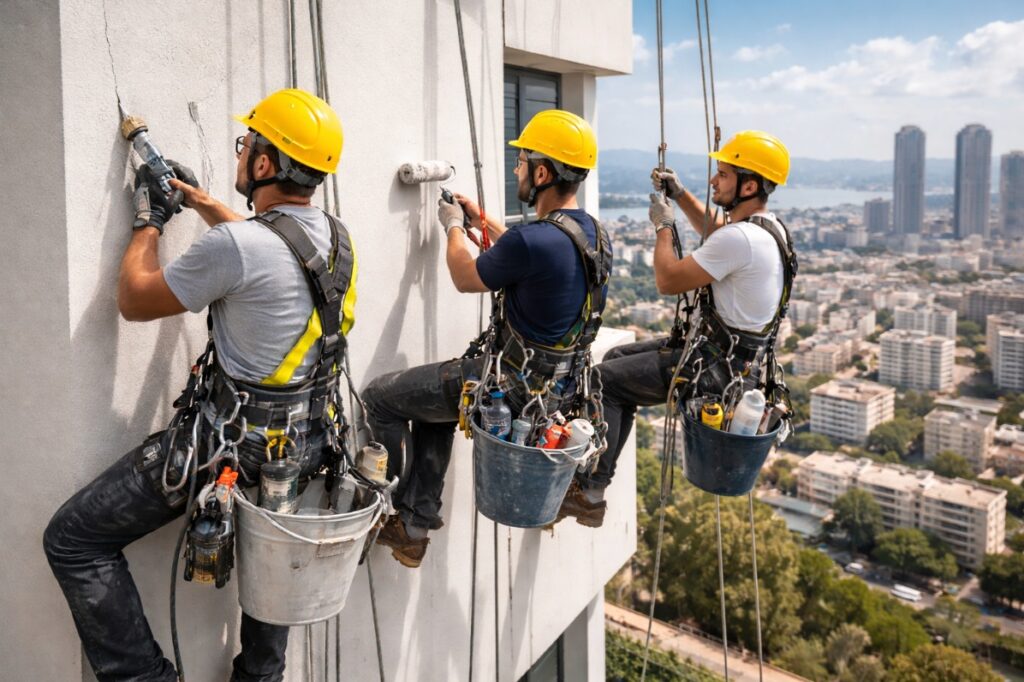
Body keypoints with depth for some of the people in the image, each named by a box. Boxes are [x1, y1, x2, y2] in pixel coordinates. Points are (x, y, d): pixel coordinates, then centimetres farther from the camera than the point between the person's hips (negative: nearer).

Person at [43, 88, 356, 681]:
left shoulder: (233, 245, -25)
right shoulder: (336, 237, -1)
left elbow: (135, 299, -8)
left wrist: (150, 220, 6)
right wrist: (202, 203, 26)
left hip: (235, 442, -8)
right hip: (308, 441, 8)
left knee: (73, 540, 4)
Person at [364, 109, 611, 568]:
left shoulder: (531, 240, -27)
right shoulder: (592, 234, 1)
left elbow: (466, 279, -8)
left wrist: (454, 227, 11)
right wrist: (482, 220, 26)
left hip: (514, 386, -9)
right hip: (559, 383, 9)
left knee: (379, 398, 4)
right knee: (432, 396, 29)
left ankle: (400, 513, 16)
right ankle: (416, 523, 29)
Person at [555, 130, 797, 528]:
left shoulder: (740, 238, -26)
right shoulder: (768, 226, 6)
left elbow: (668, 281, -19)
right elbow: (713, 228, 29)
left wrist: (663, 226, -5)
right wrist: (681, 195, 16)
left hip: (718, 368, -10)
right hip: (739, 356, 10)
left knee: (605, 379, -6)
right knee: (619, 358, 16)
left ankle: (589, 494, 2)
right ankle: (593, 481, 18)